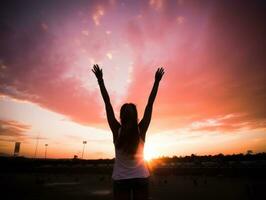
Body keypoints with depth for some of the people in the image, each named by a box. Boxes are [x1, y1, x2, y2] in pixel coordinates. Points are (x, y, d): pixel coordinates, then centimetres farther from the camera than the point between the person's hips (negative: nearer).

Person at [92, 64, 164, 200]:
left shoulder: (117, 131, -14)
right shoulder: (141, 130, -12)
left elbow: (107, 103, -13)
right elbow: (150, 104, -10)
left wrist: (100, 79, -9)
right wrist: (157, 81, -4)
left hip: (121, 179, 0)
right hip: (141, 178, 1)